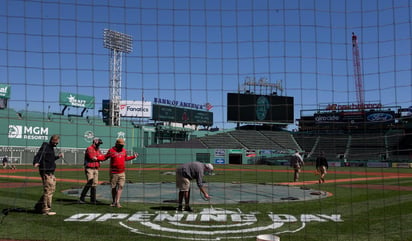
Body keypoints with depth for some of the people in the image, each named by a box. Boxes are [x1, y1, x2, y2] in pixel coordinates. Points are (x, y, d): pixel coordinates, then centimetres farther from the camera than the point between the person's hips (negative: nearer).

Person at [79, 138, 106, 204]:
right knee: (90, 183, -16)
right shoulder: (89, 149, -8)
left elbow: (103, 158, 8)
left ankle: (93, 199, 11)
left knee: (94, 184, 6)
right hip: (89, 168, -8)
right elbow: (93, 158, -18)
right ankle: (82, 198, -11)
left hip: (96, 169, 8)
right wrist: (99, 157, -2)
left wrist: (96, 157, -9)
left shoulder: (98, 150, 18)